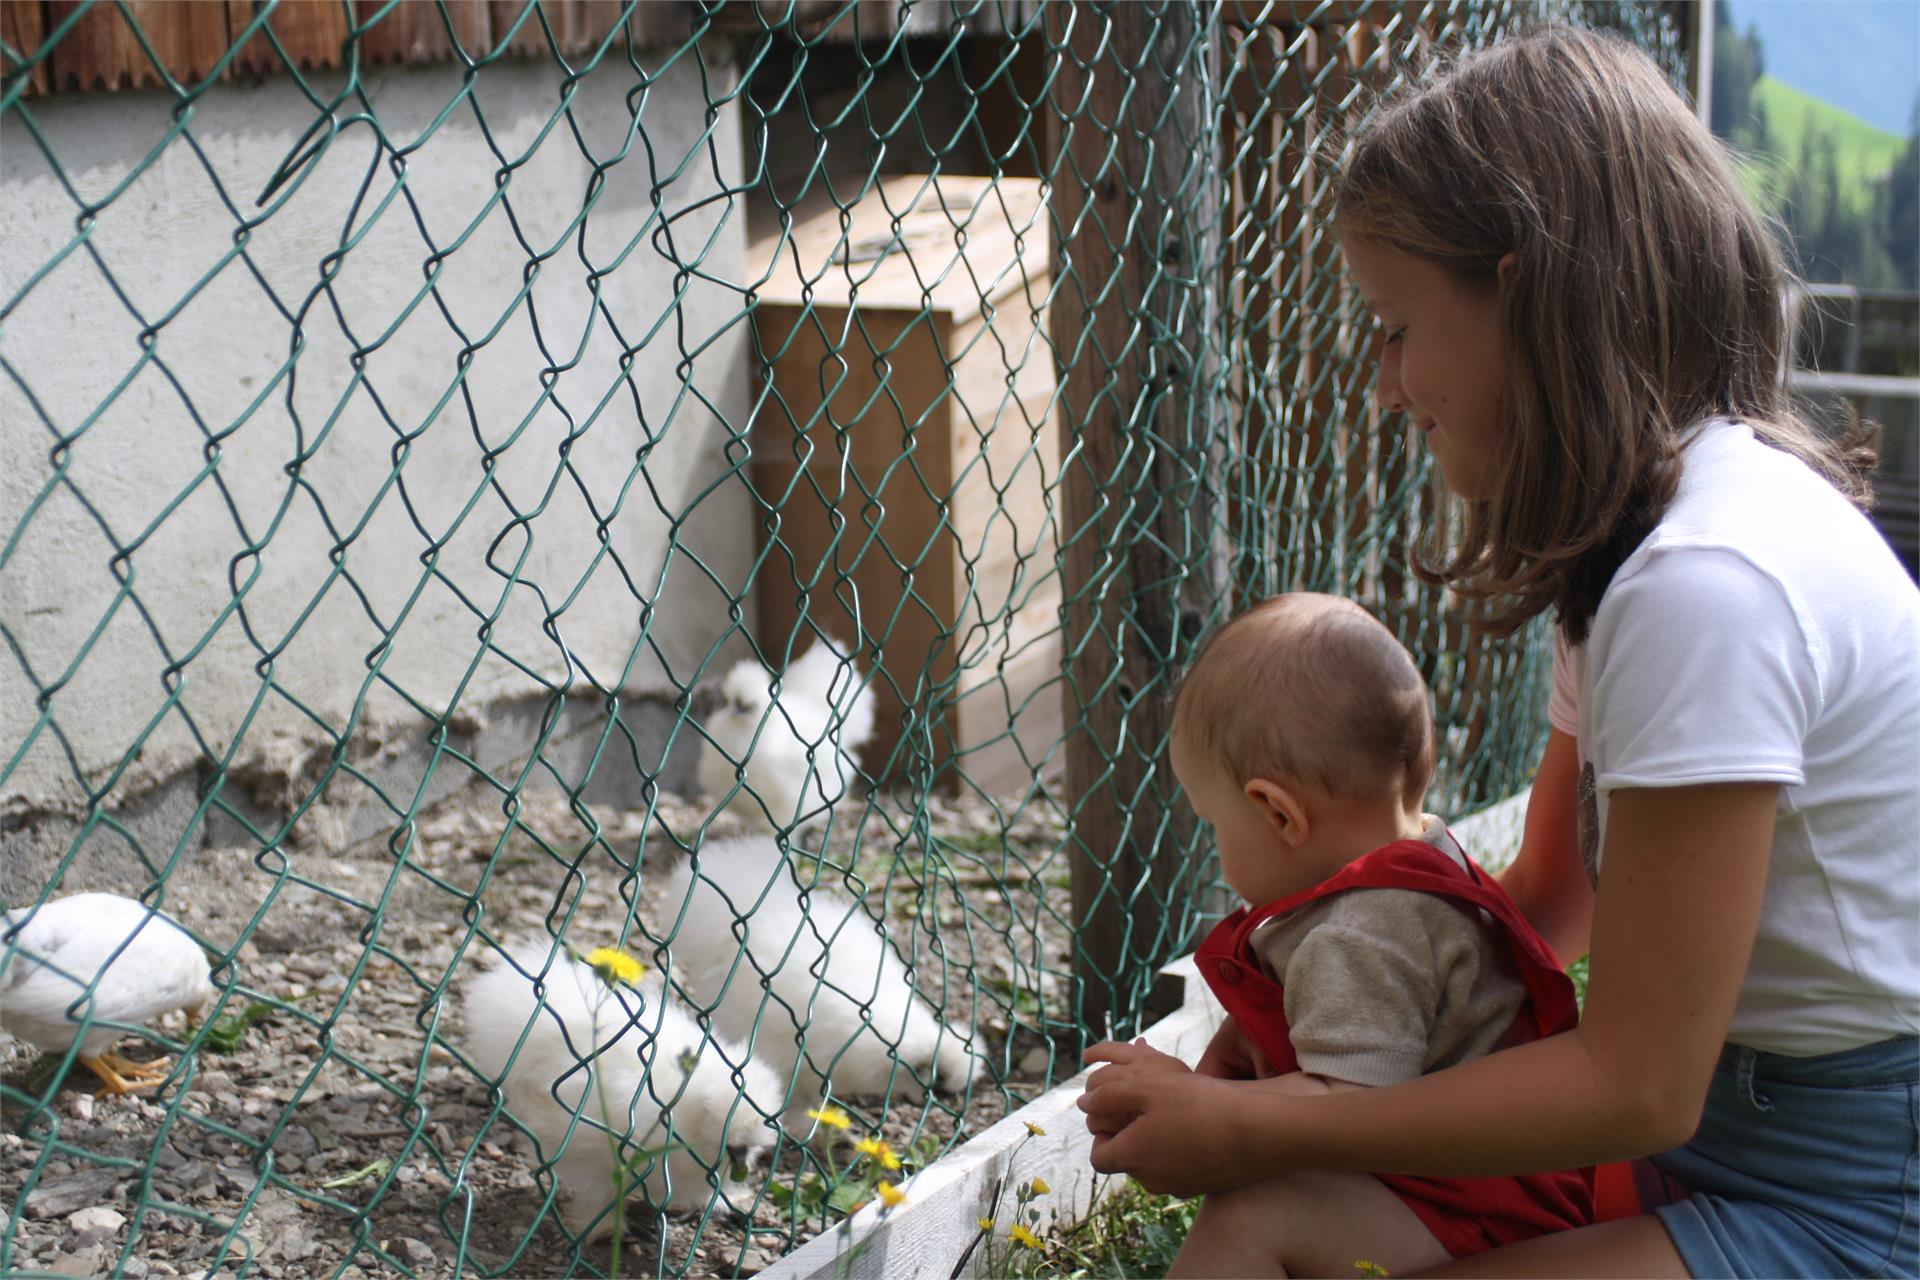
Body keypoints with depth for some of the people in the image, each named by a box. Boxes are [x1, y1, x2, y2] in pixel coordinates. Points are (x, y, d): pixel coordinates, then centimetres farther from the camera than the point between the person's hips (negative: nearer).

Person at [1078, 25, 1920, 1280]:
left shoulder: (1710, 583, -24)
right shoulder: (1635, 543, 8)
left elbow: (1634, 1084, -20)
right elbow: (1548, 905, 16)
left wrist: (1253, 1131, -13)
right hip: (1732, 1121, 9)